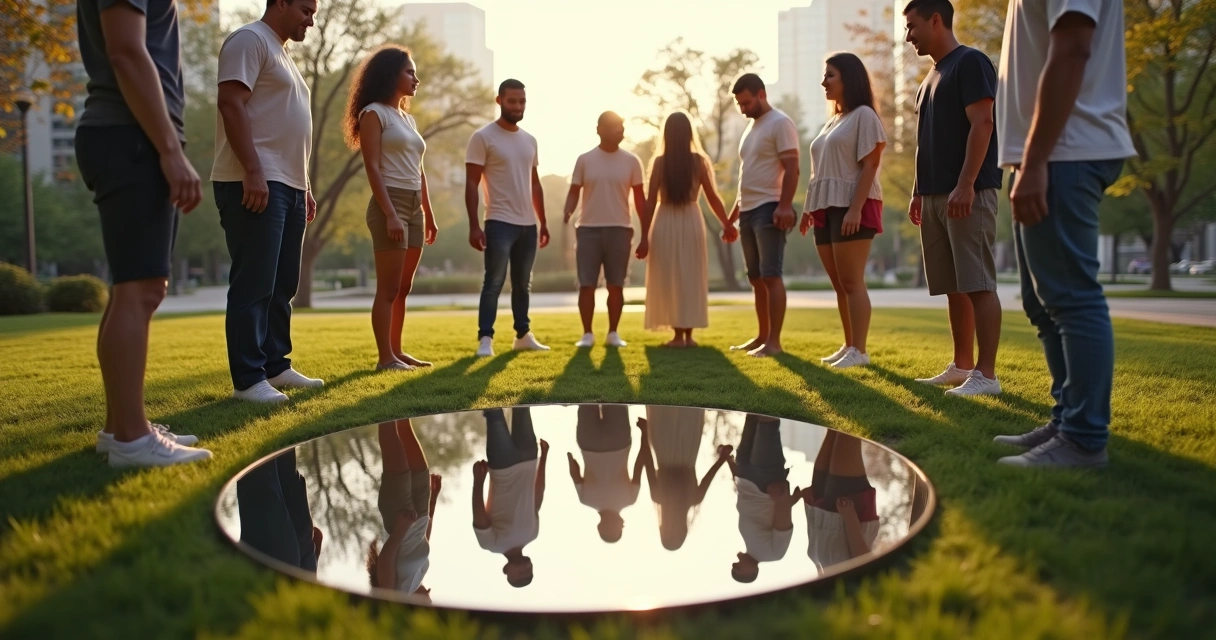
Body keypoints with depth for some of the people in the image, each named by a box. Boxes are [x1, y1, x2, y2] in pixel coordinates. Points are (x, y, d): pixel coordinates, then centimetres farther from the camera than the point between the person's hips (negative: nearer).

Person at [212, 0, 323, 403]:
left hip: (288, 186, 10)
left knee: (282, 285, 10)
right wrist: (253, 172, -24)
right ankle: (247, 380, -6)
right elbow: (231, 104, -16)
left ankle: (275, 367, 17)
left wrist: (303, 187, 22)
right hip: (254, 183, -10)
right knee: (254, 284, -10)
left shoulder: (281, 53, 26)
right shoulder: (250, 40, -4)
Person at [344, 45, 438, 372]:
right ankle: (385, 357, -4)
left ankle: (397, 351, 15)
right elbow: (372, 167, -12)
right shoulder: (373, 113, -4)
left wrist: (429, 215, 17)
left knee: (403, 289, 9)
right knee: (389, 288, -7)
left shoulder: (408, 118, 20)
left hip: (414, 207, 8)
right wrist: (390, 214, -20)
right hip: (390, 204, -8)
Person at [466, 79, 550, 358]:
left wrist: (543, 222, 15)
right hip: (500, 222, -6)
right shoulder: (483, 137, -6)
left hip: (528, 224, 6)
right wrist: (474, 226, -16)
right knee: (494, 282, -8)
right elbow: (471, 184, -10)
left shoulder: (530, 140, 13)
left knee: (522, 284, 13)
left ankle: (523, 335, 21)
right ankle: (485, 339, -5)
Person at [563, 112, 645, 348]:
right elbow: (574, 192, 5)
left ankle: (613, 333, 14)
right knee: (586, 284, -2)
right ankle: (587, 334, 7)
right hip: (588, 228, 0)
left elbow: (639, 198, 8)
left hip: (620, 229, 1)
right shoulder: (585, 160, 4)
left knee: (616, 285, 4)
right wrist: (567, 214, -16)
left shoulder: (631, 161, 5)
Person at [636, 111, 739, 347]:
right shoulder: (699, 161, -1)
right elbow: (713, 197, 1)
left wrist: (644, 236, -4)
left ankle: (678, 335, 5)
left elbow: (650, 201, -7)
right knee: (691, 278, 9)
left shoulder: (659, 162, -5)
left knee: (670, 279, 5)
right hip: (691, 222, 1)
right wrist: (727, 224, 11)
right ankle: (688, 335, 9)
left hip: (666, 223, -1)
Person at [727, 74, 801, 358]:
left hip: (768, 209, -9)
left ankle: (774, 341, -9)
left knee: (771, 276, -10)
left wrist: (784, 206, -25)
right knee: (756, 278, 11)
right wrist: (736, 210, 24)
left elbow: (791, 168, -16)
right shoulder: (752, 126, 20)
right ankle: (762, 336, 18)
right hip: (748, 210, 9)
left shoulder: (780, 123, -7)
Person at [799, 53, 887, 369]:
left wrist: (855, 209, -22)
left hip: (851, 207, -8)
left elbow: (869, 167, -13)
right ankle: (848, 346, 15)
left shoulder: (864, 116, -4)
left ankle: (859, 350, -8)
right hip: (826, 208, 9)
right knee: (839, 284, 9)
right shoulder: (832, 122, 21)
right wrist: (810, 207, 16)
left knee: (852, 282, -10)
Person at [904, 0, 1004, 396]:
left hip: (967, 193, -9)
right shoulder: (931, 76, 21)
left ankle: (986, 375, -8)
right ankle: (961, 367, 16)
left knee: (978, 284, -9)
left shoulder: (970, 62, -4)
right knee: (954, 287, 10)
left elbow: (982, 124, -14)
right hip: (935, 196, 9)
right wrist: (919, 192, 18)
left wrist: (965, 185, -22)